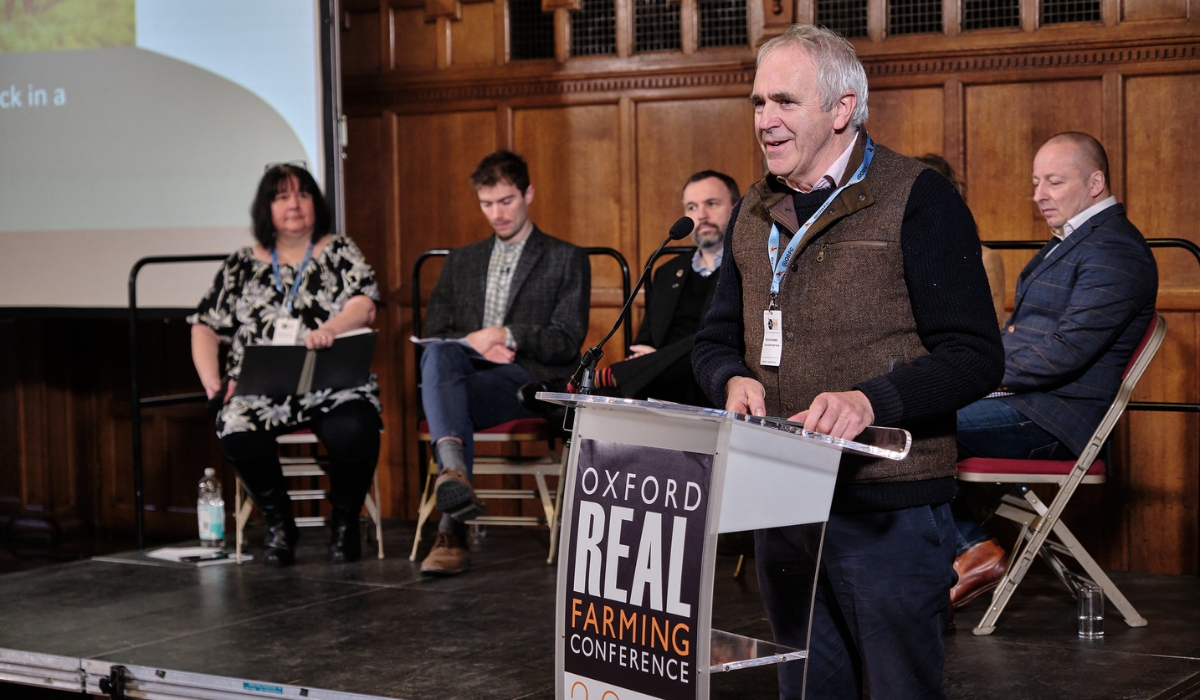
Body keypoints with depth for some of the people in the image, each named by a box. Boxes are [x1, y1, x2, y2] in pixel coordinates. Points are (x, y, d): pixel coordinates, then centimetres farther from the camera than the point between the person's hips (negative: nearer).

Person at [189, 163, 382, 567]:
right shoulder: (243, 265, 17)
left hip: (333, 385, -1)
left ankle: (345, 522, -4)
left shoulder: (340, 252, 13)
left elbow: (364, 304, -3)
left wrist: (330, 329, -25)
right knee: (237, 435, -31)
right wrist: (211, 379, -1)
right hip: (260, 389, 1)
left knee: (352, 431, -34)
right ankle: (278, 524, -4)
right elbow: (206, 327, 16)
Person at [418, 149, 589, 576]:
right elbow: (433, 332, 17)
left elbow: (567, 341, 2)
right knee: (437, 354, -35)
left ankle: (452, 529, -43)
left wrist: (505, 335, -10)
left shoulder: (566, 260, 15)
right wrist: (474, 345, -4)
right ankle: (454, 471, -57)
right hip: (467, 370, 3)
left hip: (530, 380, -3)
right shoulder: (462, 262, 28)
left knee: (456, 404, -36)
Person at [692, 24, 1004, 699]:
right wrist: (734, 380, -4)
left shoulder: (918, 199, -8)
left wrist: (871, 400, -28)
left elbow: (976, 357, -13)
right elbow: (717, 339, 19)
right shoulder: (756, 213, 13)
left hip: (891, 509, -6)